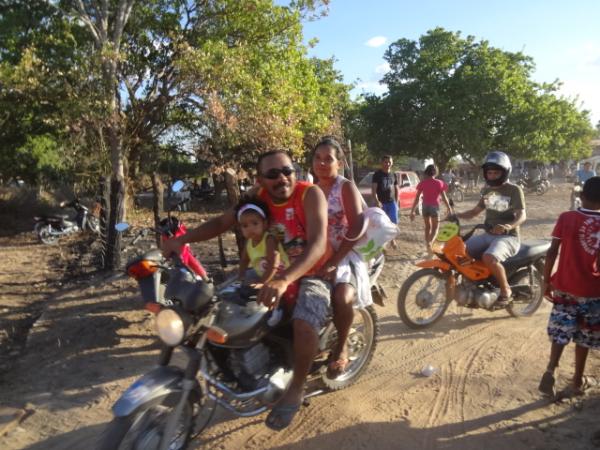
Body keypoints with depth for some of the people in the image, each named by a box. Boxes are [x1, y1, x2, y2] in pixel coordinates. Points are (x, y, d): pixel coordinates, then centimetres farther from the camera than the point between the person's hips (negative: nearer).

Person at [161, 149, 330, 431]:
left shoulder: (310, 194, -21)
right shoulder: (258, 196, -4)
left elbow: (317, 243, -35)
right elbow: (223, 221, 2)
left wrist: (283, 280, -50)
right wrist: (182, 239, -13)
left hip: (315, 274, -6)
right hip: (276, 272, 6)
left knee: (304, 324, -32)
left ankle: (296, 389, -4)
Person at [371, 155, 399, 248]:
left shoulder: (394, 175, 10)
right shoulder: (377, 175, -4)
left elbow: (396, 190, 16)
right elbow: (373, 190, -10)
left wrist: (396, 202, 8)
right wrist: (377, 201, -21)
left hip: (392, 202, 3)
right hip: (381, 203, -3)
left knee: (394, 222, 0)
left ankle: (392, 239, 20)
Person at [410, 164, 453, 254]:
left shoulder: (422, 183, -2)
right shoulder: (439, 183, -7)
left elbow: (417, 198, -3)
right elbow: (444, 197, -7)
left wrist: (412, 211, 1)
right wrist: (449, 209, 2)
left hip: (425, 206, 3)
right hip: (434, 207, -2)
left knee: (427, 227, 19)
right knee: (435, 228, 9)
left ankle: (428, 246, 24)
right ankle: (429, 243, -17)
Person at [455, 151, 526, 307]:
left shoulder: (514, 190, -8)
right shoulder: (487, 190, 12)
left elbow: (522, 216, -16)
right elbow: (476, 210, 17)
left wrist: (508, 226, -36)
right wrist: (456, 215, 1)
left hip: (508, 237, -7)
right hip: (488, 235, 7)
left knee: (489, 258, -34)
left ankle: (506, 290, -11)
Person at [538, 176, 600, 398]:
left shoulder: (566, 218, -9)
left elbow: (552, 253, -9)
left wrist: (546, 281, 1)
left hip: (564, 286, 0)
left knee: (560, 332, 13)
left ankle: (550, 370, -4)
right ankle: (577, 382, 25)